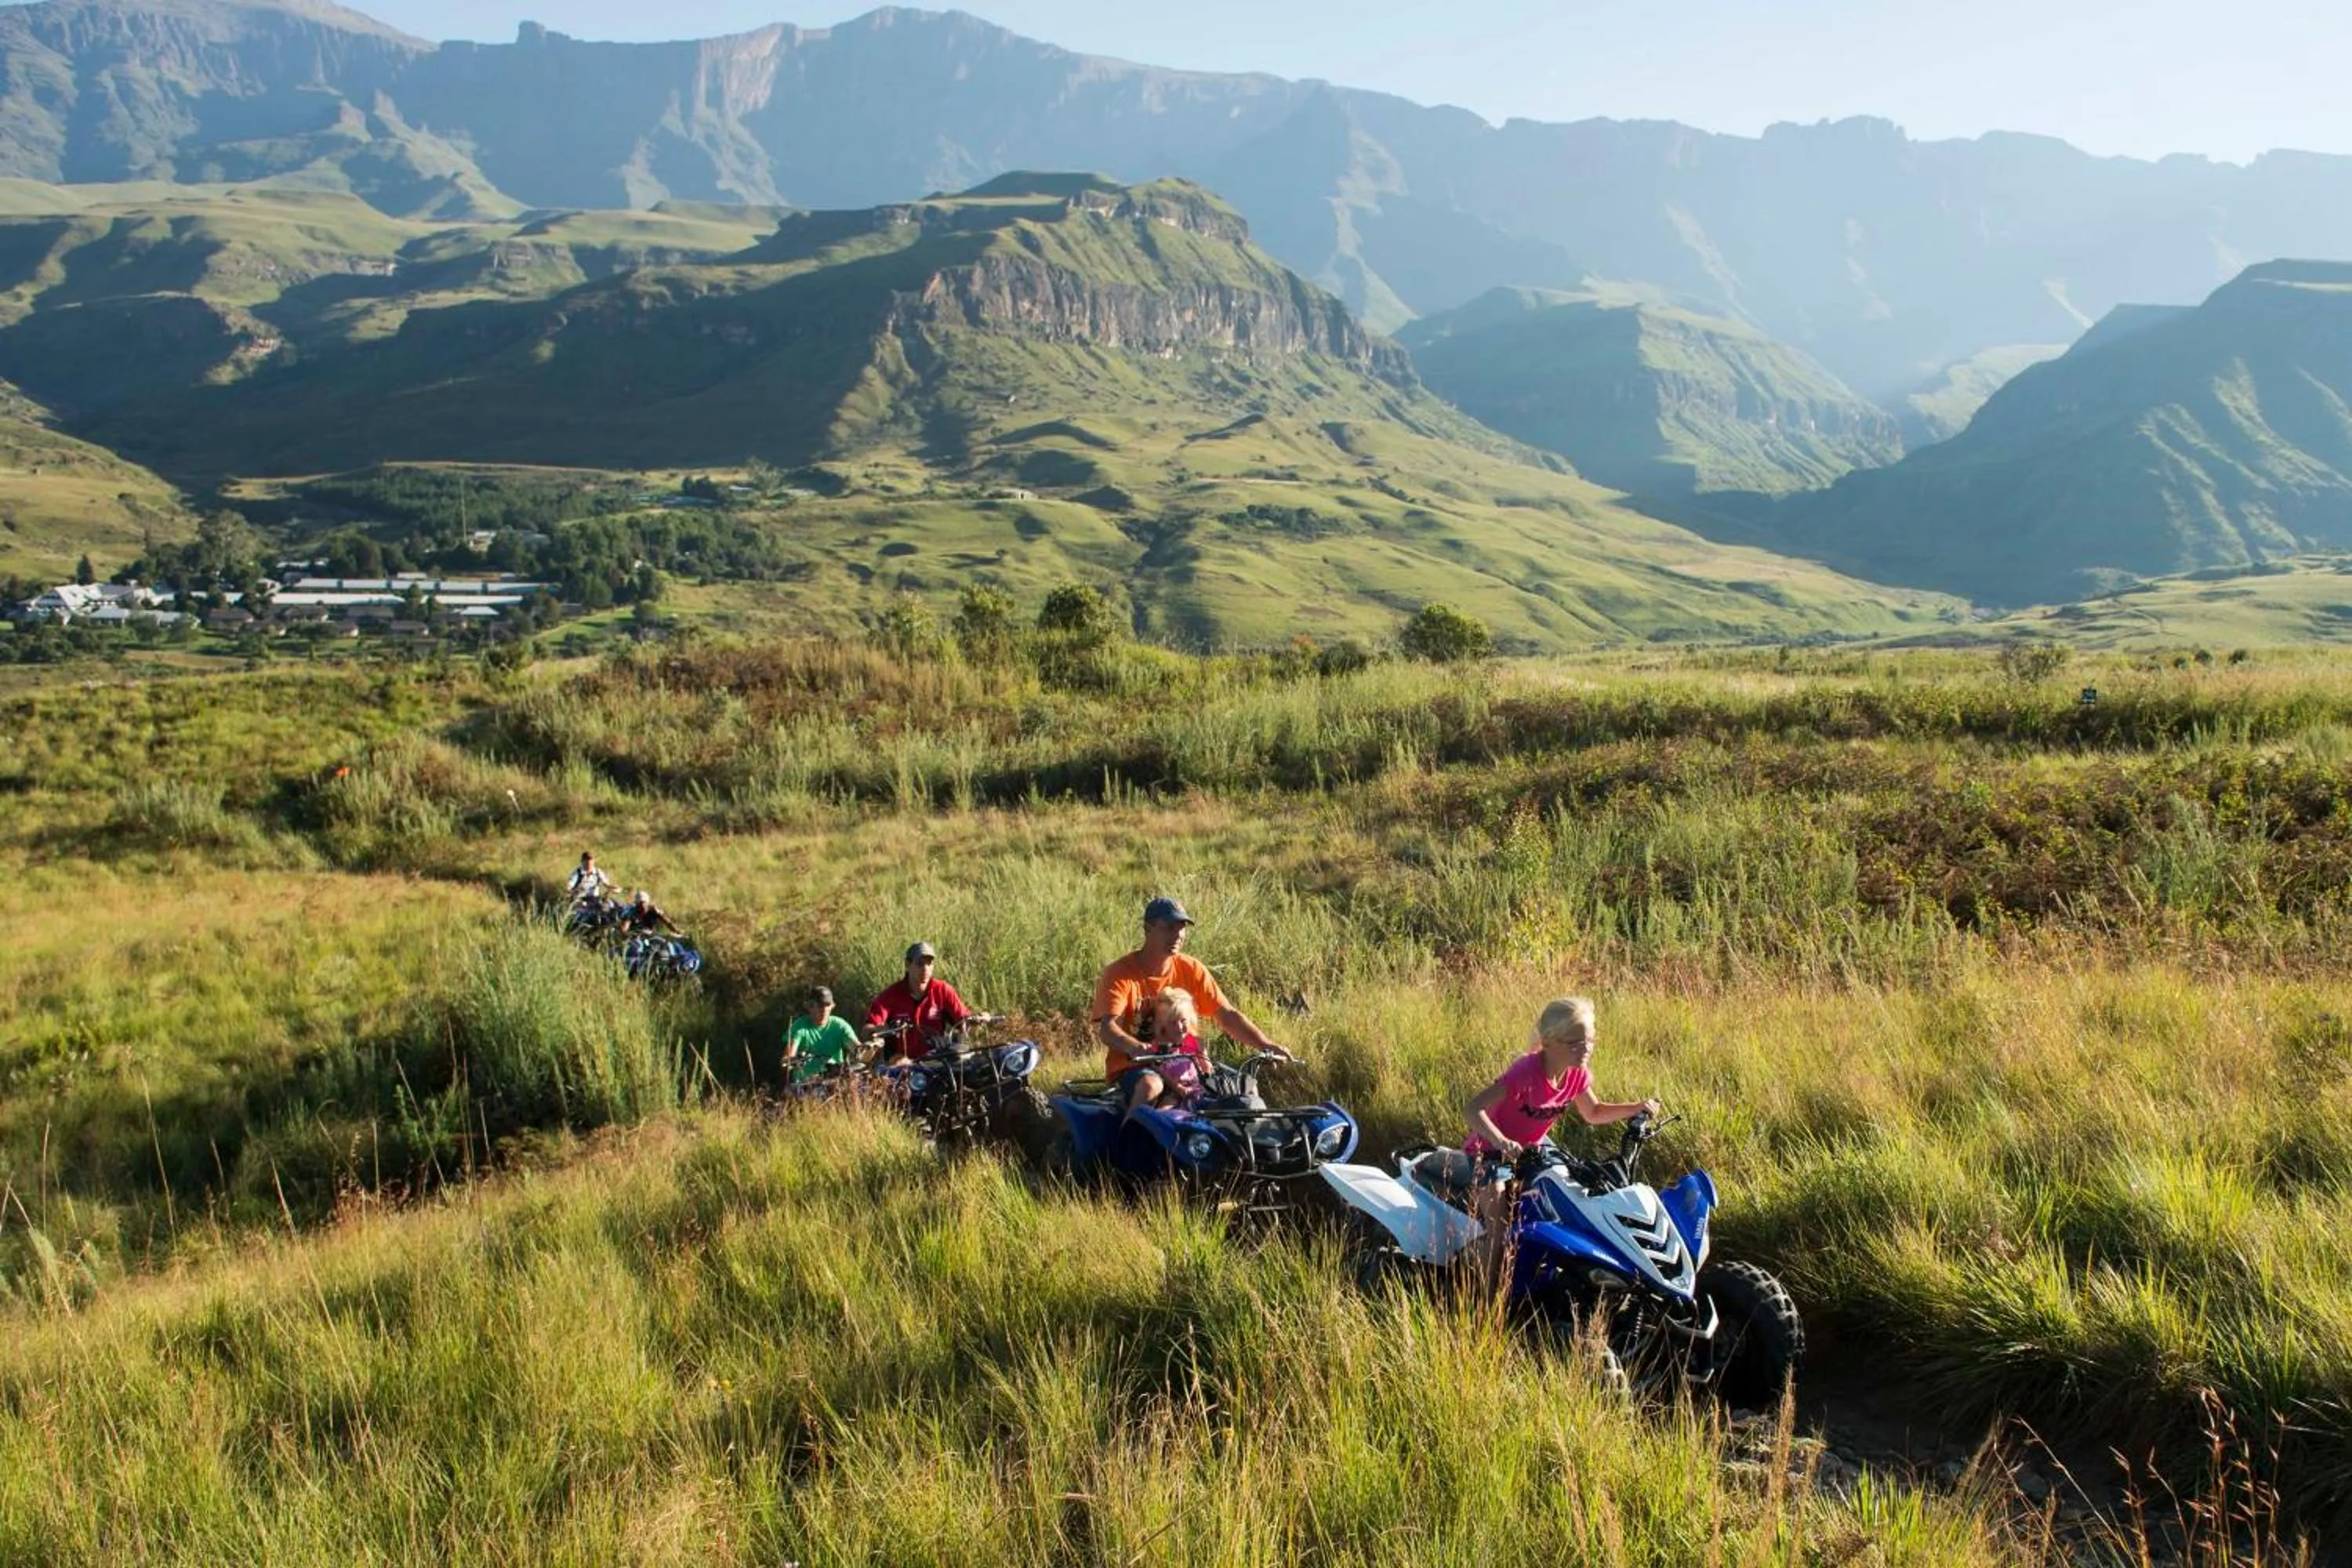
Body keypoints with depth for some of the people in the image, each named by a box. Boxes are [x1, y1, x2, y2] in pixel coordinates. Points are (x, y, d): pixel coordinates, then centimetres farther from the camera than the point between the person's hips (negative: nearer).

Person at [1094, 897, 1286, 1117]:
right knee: (1151, 1085, -38)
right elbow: (1106, 1028, -22)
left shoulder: (1192, 969, 4)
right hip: (1132, 1067, -5)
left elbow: (1227, 1015, 3)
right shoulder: (1120, 974, -9)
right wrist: (1135, 1047, -45)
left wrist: (1266, 1045, -13)